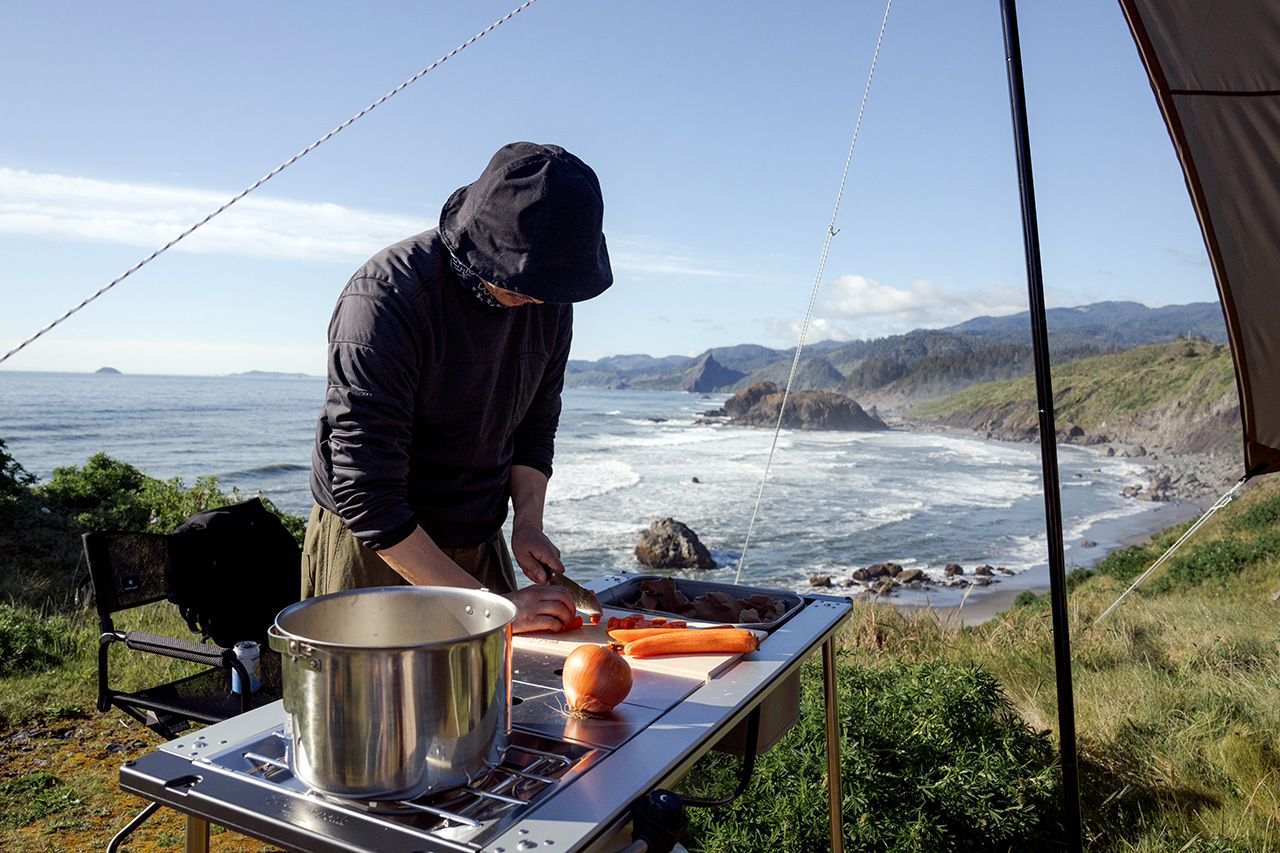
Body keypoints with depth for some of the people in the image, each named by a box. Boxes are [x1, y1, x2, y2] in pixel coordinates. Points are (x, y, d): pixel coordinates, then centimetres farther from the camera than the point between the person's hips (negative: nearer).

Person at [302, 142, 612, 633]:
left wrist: (527, 521, -8)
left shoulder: (548, 300, -5)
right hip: (372, 551, -5)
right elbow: (365, 496, -28)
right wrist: (488, 605, -28)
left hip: (480, 544, 5)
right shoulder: (384, 299, -25)